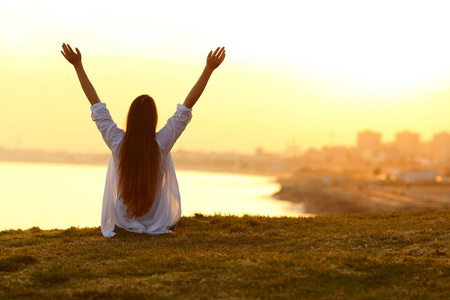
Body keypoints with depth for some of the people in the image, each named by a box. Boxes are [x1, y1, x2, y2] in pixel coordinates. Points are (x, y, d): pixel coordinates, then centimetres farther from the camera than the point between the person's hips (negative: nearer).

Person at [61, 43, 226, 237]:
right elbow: (188, 105, -19)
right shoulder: (161, 144, -22)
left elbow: (95, 103, -13)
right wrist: (209, 69, -16)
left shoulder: (117, 143, -20)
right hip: (159, 222, 0)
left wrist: (78, 65, -7)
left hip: (122, 222, 0)